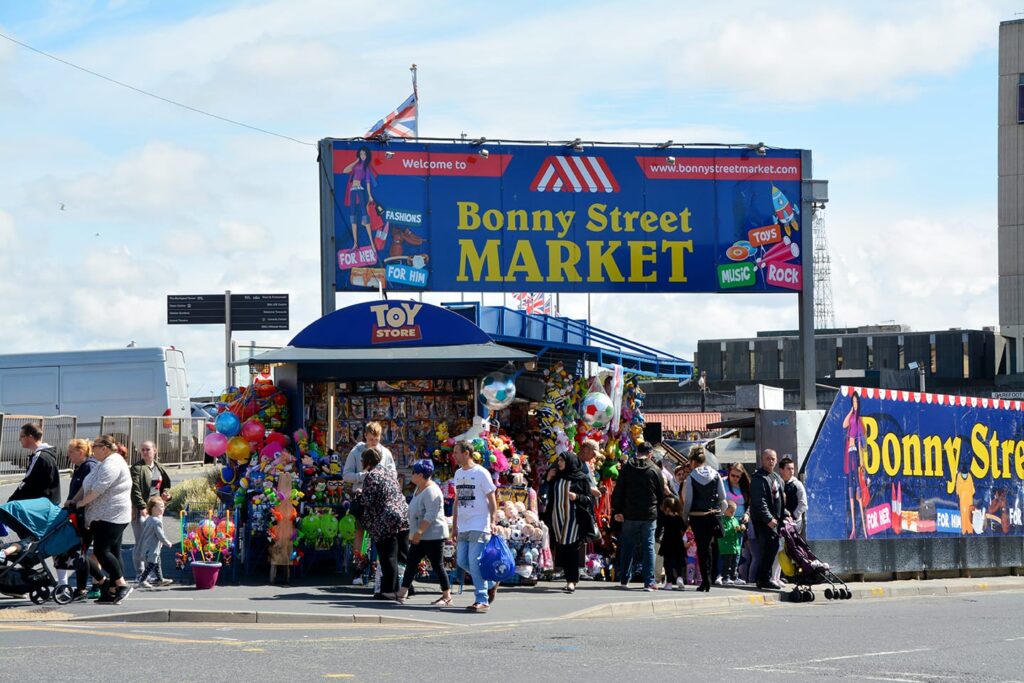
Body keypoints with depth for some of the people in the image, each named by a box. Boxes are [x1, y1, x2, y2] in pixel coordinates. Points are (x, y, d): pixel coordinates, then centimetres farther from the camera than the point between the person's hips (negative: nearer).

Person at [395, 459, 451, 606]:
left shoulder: (431, 491, -18)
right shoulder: (419, 489, 13)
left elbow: (430, 516, -25)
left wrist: (419, 532, -27)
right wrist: (415, 533, 22)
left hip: (433, 535, -10)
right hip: (421, 537, 10)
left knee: (437, 566, -4)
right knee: (411, 563, 9)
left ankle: (447, 598, 2)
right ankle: (401, 594, 12)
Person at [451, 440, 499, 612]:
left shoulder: (481, 473, -7)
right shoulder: (458, 473, 15)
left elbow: (492, 499, -7)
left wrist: (493, 522, -15)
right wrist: (454, 525, 18)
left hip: (479, 526, -8)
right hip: (463, 527, 8)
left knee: (475, 562, -12)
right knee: (462, 561, 5)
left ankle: (482, 600, -8)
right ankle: (490, 584, 22)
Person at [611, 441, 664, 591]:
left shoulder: (627, 468, 0)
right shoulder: (655, 470, -3)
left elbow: (618, 491, -1)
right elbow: (661, 495, 3)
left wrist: (617, 511, 3)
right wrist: (656, 508, 20)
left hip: (630, 515, 1)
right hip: (649, 515, -1)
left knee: (627, 547, 11)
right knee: (648, 547, 1)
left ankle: (624, 580, 15)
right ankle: (649, 582, -4)